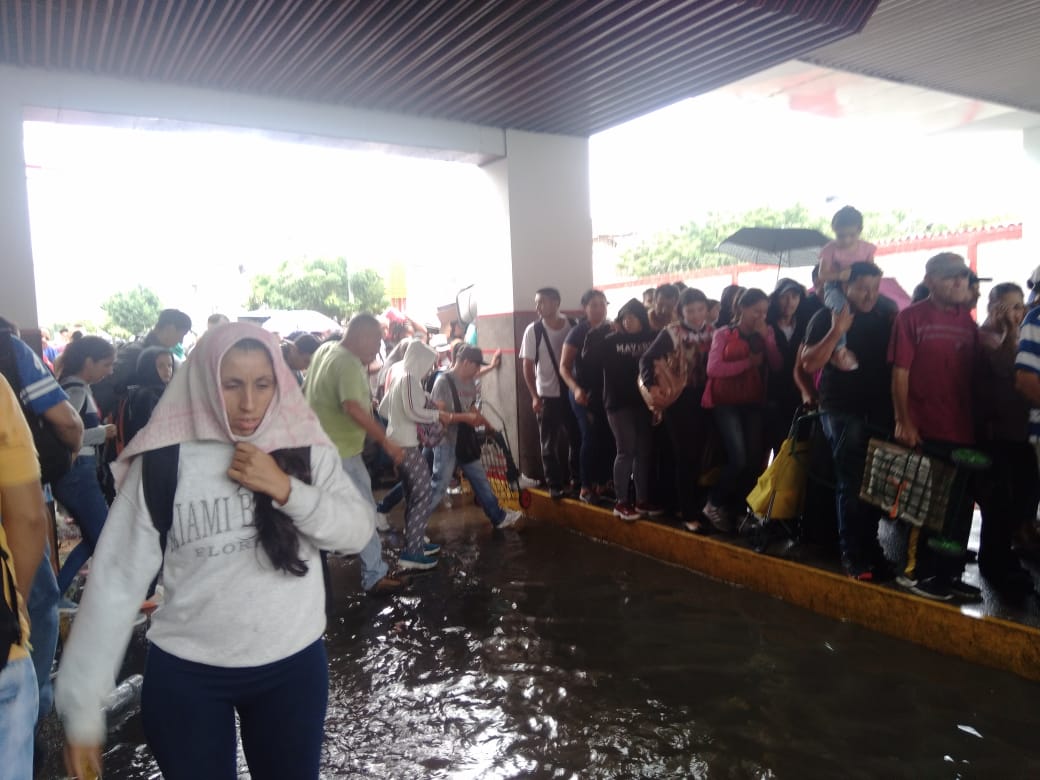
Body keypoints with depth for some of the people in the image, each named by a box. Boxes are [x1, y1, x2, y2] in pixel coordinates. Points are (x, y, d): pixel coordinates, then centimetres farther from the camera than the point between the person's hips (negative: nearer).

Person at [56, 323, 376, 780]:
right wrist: (82, 706, -7)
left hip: (294, 665, 2)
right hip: (185, 675, -2)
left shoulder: (305, 449, -5)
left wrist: (286, 489, -22)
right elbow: (116, 581, -9)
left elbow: (358, 531, -8)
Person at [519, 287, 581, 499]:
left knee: (577, 439, 9)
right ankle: (555, 485, 16)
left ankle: (577, 479, 28)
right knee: (549, 443, 5)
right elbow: (527, 366, -3)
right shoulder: (533, 330, -5)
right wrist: (534, 396, -8)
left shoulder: (573, 326, -3)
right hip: (547, 395, -1)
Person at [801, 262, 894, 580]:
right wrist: (836, 331, -20)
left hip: (879, 412, 4)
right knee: (852, 485, -6)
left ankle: (870, 548, 19)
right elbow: (809, 363, -10)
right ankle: (852, 554, 1)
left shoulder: (884, 319, 11)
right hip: (843, 411, -4)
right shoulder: (827, 317, -1)